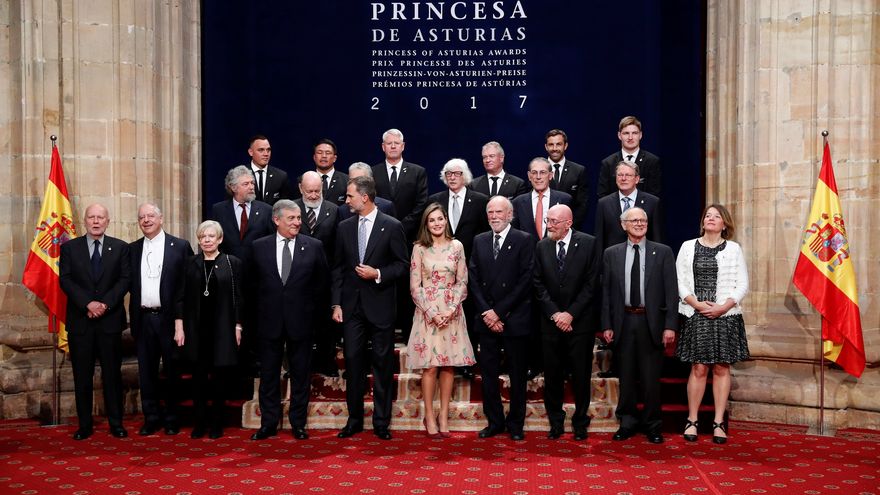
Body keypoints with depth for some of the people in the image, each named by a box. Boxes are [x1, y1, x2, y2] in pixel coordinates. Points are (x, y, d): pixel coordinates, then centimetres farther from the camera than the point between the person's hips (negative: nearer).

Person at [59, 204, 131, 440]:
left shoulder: (120, 247, 6)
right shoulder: (69, 247, 6)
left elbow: (125, 279, -1)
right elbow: (65, 280, -2)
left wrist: (105, 303, -13)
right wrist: (88, 303, -14)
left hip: (110, 319, 0)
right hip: (80, 320, 1)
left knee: (112, 373, 4)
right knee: (82, 375, 5)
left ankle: (116, 423, 12)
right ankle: (85, 425, 14)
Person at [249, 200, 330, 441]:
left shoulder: (314, 246, -1)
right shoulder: (259, 247, 1)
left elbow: (322, 283, 4)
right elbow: (252, 281, 8)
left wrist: (315, 313, 2)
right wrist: (261, 308, 5)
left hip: (301, 321, 0)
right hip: (269, 321, 1)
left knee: (300, 374, 8)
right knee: (268, 374, 9)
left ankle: (298, 423, 20)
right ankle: (268, 423, 20)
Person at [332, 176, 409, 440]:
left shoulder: (391, 226, -4)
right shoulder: (344, 227, 7)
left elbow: (402, 264, -1)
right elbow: (338, 268, 9)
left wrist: (378, 274, -16)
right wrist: (336, 304, 3)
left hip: (380, 306, -3)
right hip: (352, 306, 3)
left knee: (383, 364, 4)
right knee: (353, 362, 6)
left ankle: (381, 422, 15)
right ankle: (354, 419, 18)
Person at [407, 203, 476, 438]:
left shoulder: (456, 246, 4)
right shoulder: (419, 248, 0)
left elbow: (462, 282, 3)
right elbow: (415, 287, -3)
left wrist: (451, 310, -9)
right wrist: (433, 312, -11)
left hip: (452, 311, 2)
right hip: (427, 311, -2)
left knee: (449, 365, 4)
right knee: (430, 366, -2)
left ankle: (444, 416, 13)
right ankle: (429, 416, 9)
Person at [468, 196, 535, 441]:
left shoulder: (524, 241, -4)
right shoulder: (479, 241, 9)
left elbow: (525, 281, -10)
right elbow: (473, 280, 5)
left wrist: (499, 312, -13)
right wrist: (486, 312, -7)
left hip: (514, 319, -3)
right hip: (487, 319, 4)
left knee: (517, 374, 7)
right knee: (488, 373, 8)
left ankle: (515, 423, 20)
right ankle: (495, 422, 20)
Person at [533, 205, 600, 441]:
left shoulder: (589, 244, -4)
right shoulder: (542, 246, 5)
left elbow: (591, 284, -7)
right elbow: (539, 284, 3)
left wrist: (570, 314, -11)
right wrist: (554, 313, -8)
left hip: (580, 321, -2)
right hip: (551, 322, 2)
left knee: (581, 375, 6)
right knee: (552, 375, 6)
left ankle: (580, 422, 21)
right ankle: (556, 422, 20)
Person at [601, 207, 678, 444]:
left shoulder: (663, 252, 2)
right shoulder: (611, 254, 6)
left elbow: (671, 291, -1)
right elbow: (606, 291, 5)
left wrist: (670, 325, -7)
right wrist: (607, 325, -1)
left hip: (651, 321, -1)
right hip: (623, 321, 1)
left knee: (651, 377, 5)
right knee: (626, 375, 10)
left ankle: (652, 425, 19)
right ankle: (628, 422, 23)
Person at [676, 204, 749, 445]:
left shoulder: (734, 249, 7)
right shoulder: (688, 247, 7)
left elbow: (742, 284, 3)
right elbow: (680, 282, 4)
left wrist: (723, 307, -10)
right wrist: (696, 304, -10)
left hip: (725, 316, 0)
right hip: (696, 315, 0)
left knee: (721, 368, 3)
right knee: (698, 368, -1)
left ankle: (719, 422, 10)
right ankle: (692, 420, 7)